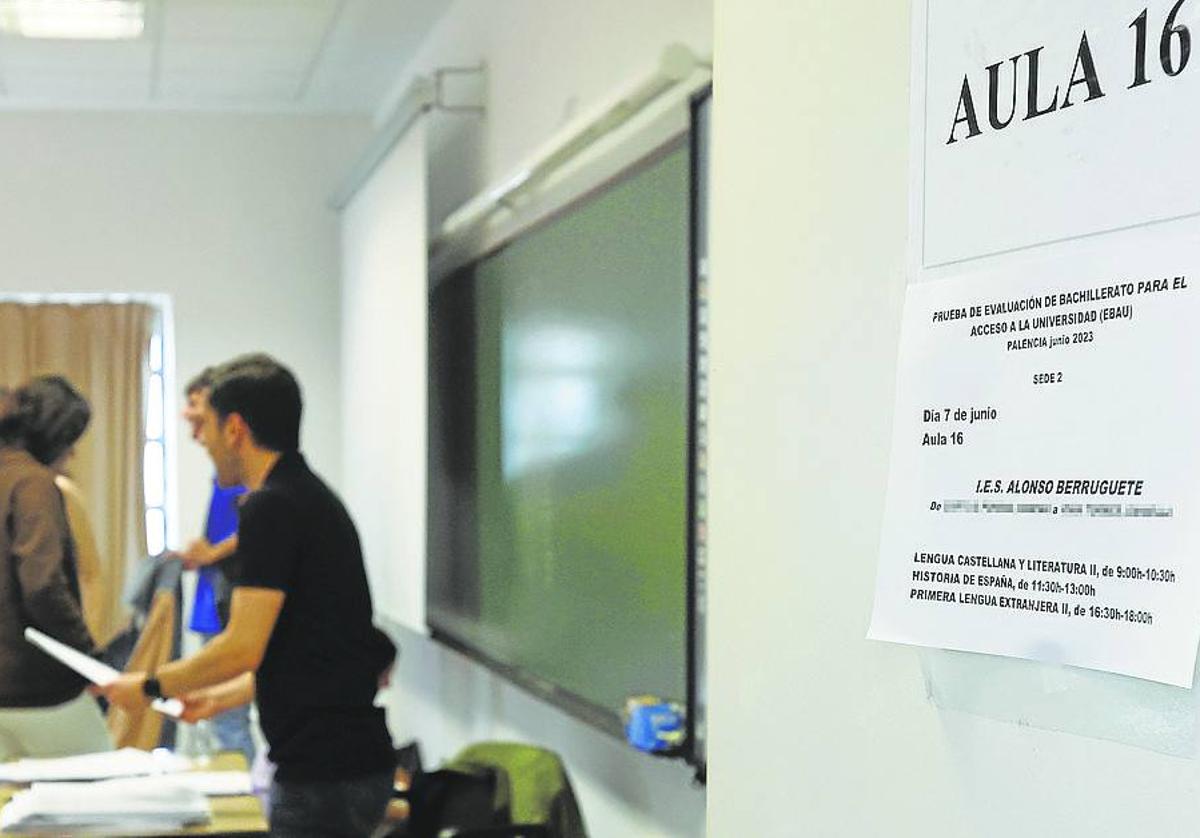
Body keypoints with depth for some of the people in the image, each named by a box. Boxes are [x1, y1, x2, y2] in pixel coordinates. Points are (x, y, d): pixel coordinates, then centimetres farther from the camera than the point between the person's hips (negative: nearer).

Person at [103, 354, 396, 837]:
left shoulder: (270, 507, -15)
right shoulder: (313, 497, 15)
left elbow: (243, 648, -18)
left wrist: (150, 686, -3)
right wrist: (218, 698, 26)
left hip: (324, 775, -10)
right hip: (351, 759, 10)